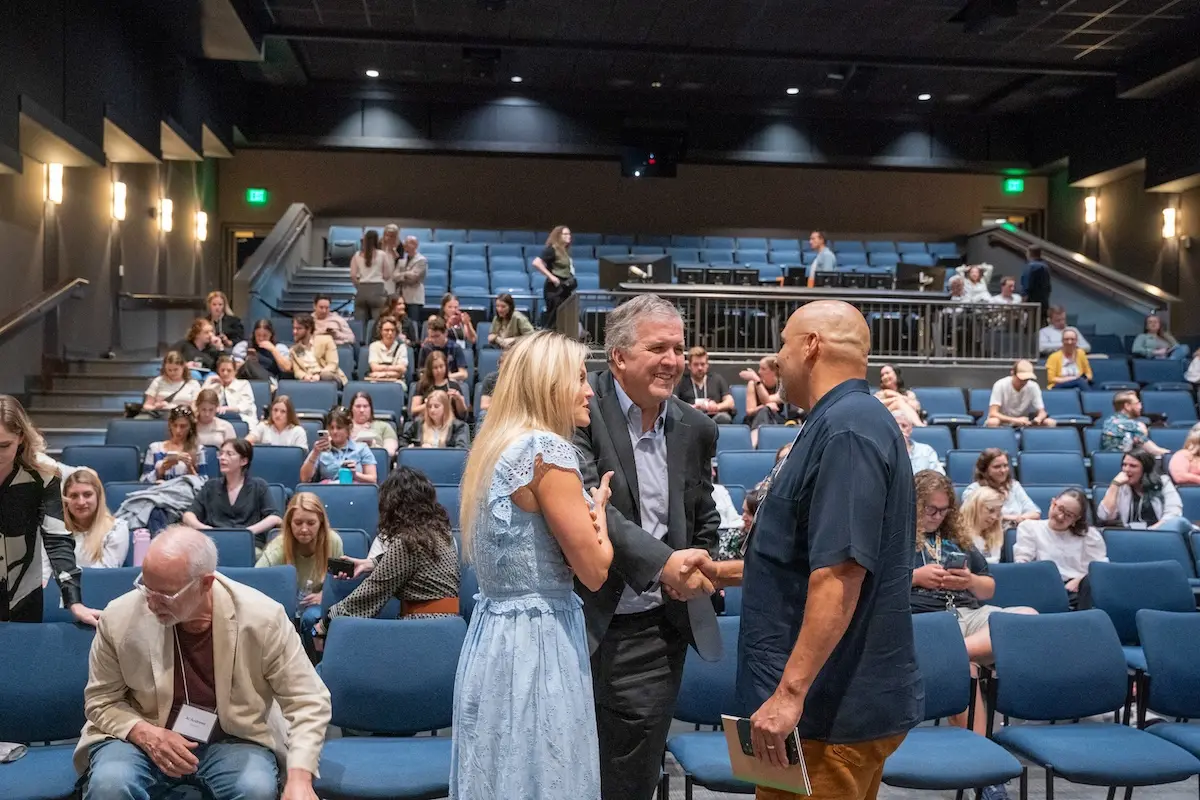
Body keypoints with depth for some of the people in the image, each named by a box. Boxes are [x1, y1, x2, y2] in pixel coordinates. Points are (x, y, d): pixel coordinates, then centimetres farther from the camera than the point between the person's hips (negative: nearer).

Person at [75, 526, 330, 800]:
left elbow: (307, 700, -10)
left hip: (232, 739, 0)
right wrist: (145, 734, -20)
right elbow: (102, 700, 1)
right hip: (143, 737, 1)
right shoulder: (119, 618, -14)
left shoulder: (262, 618, -17)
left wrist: (299, 776, -25)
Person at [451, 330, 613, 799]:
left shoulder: (495, 447, 12)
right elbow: (594, 571, -14)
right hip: (537, 640, -9)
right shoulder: (549, 449, -16)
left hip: (494, 633, 9)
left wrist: (583, 514, 12)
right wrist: (598, 508, 3)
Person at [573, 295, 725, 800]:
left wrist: (694, 571, 5)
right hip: (583, 624, -4)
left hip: (655, 631, 4)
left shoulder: (696, 429, 7)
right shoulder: (581, 410, -10)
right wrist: (662, 562, -30)